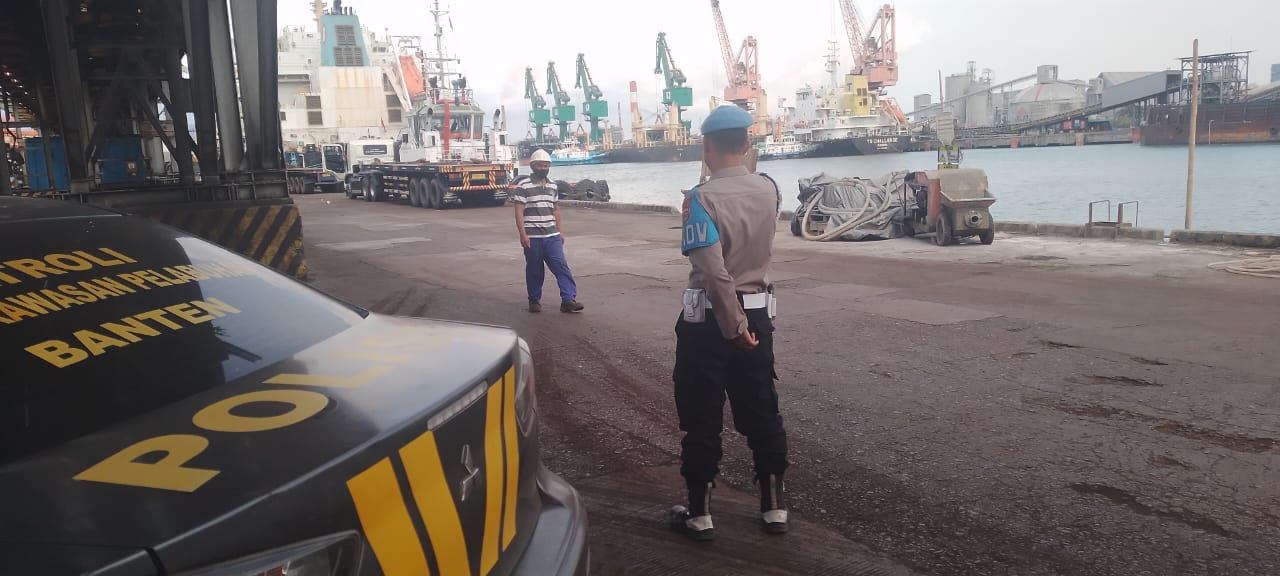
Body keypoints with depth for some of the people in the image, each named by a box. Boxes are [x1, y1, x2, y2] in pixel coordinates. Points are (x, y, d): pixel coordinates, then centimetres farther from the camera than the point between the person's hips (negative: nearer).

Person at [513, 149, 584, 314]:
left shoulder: (552, 186, 13)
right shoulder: (523, 187, -5)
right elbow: (519, 212, -9)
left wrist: (560, 231, 17)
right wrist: (522, 234, -16)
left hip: (552, 236, 5)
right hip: (532, 237, -4)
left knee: (561, 266, -5)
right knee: (534, 270, 5)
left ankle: (568, 300, -6)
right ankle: (534, 300, 20)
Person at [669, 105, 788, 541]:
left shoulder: (702, 199, -19)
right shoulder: (769, 189, -1)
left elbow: (713, 271, -26)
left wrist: (732, 324, -20)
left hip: (709, 318, -5)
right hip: (758, 313, 5)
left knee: (702, 418, 7)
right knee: (761, 412, 15)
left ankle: (699, 514, 17)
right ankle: (774, 506, 25)